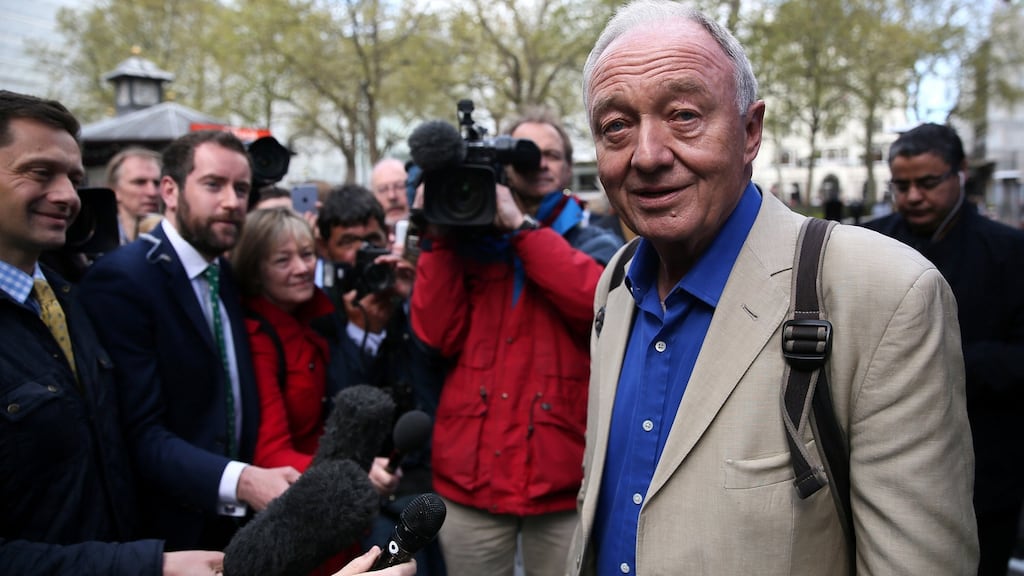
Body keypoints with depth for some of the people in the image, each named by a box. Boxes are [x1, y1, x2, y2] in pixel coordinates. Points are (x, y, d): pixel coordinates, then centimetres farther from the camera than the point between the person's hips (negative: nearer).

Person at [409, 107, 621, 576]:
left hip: (563, 474, -1)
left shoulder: (594, 246, 7)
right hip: (471, 473, 1)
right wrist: (439, 238, -6)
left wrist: (520, 225, -12)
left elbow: (596, 300, -16)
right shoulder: (468, 246, 8)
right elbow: (437, 336, -4)